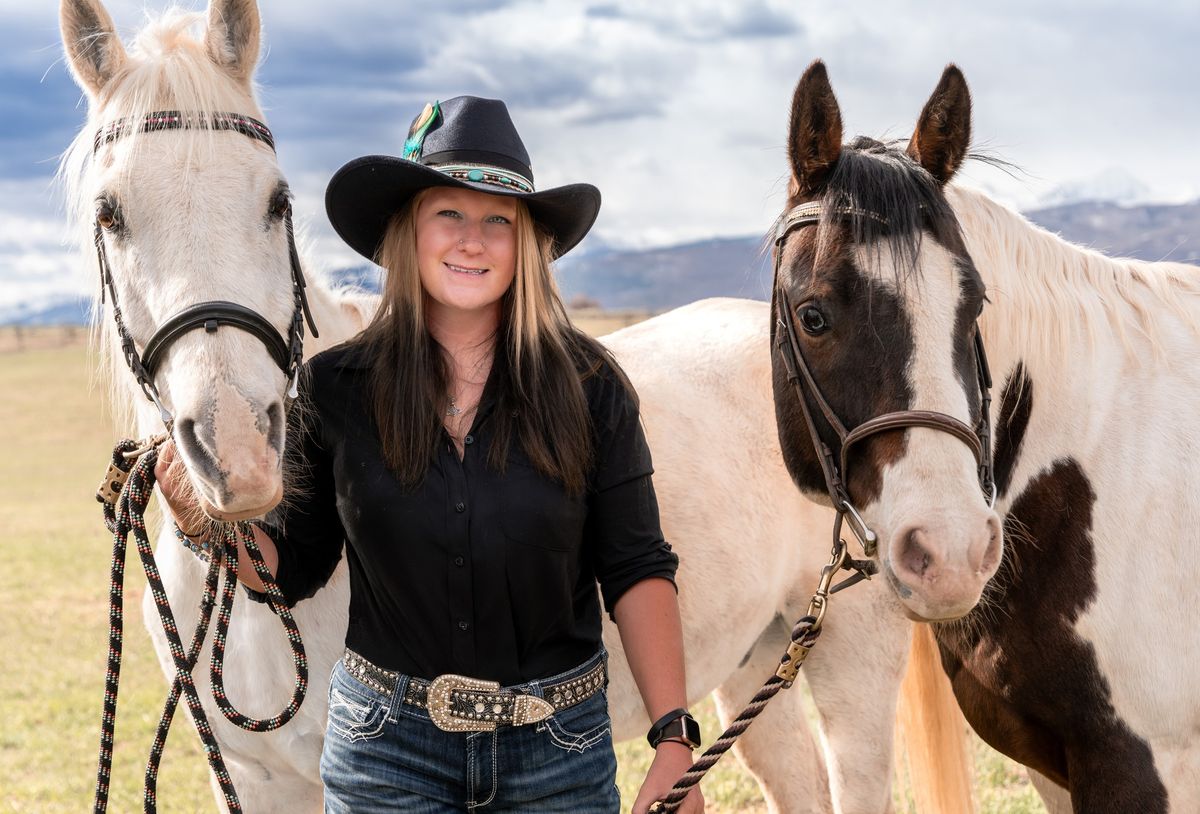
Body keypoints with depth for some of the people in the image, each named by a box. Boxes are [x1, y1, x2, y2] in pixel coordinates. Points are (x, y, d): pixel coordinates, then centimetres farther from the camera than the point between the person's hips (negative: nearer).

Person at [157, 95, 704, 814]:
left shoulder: (589, 387, -5)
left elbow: (636, 571, -3)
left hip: (558, 754, 0)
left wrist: (674, 739, -10)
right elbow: (293, 567, 4)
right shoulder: (333, 389, -3)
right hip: (385, 751, 0)